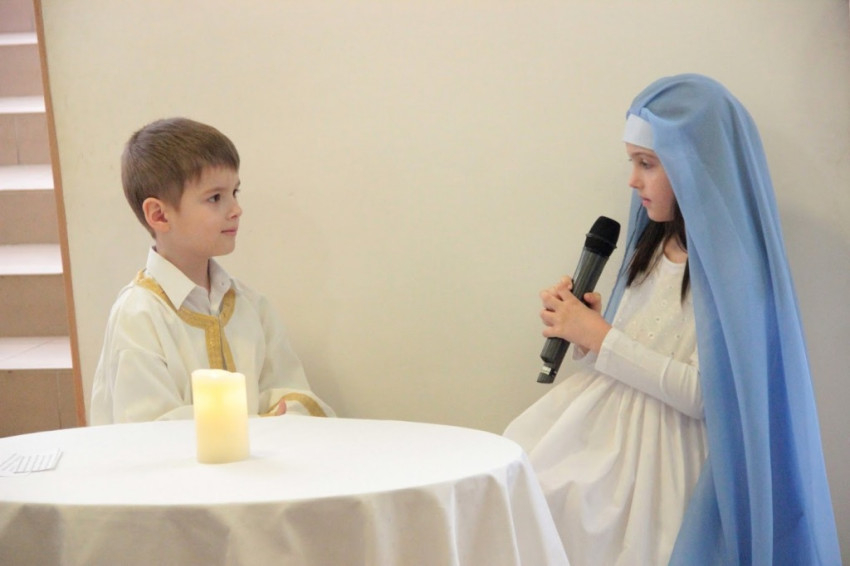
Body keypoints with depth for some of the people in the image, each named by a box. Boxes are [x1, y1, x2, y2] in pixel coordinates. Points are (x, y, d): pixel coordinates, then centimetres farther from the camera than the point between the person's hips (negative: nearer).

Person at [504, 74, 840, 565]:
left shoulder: (733, 266, -12)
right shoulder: (652, 246, 11)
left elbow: (706, 393, -19)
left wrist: (601, 338, -13)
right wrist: (587, 329, -2)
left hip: (665, 457, -7)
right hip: (605, 428, 7)